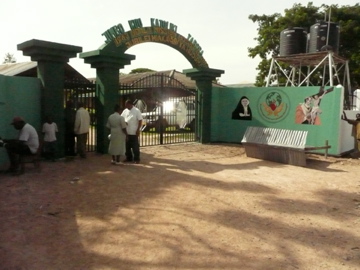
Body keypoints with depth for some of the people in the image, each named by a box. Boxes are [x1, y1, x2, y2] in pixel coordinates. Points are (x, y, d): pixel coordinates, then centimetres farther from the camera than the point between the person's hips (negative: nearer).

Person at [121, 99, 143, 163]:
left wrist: (138, 130, -14)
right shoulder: (125, 111, 9)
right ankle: (129, 158, 24)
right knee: (127, 146, 12)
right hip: (126, 132, 6)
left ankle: (136, 159, 10)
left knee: (135, 146, 1)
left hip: (134, 132, -6)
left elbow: (140, 120, -9)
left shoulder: (136, 111, -7)